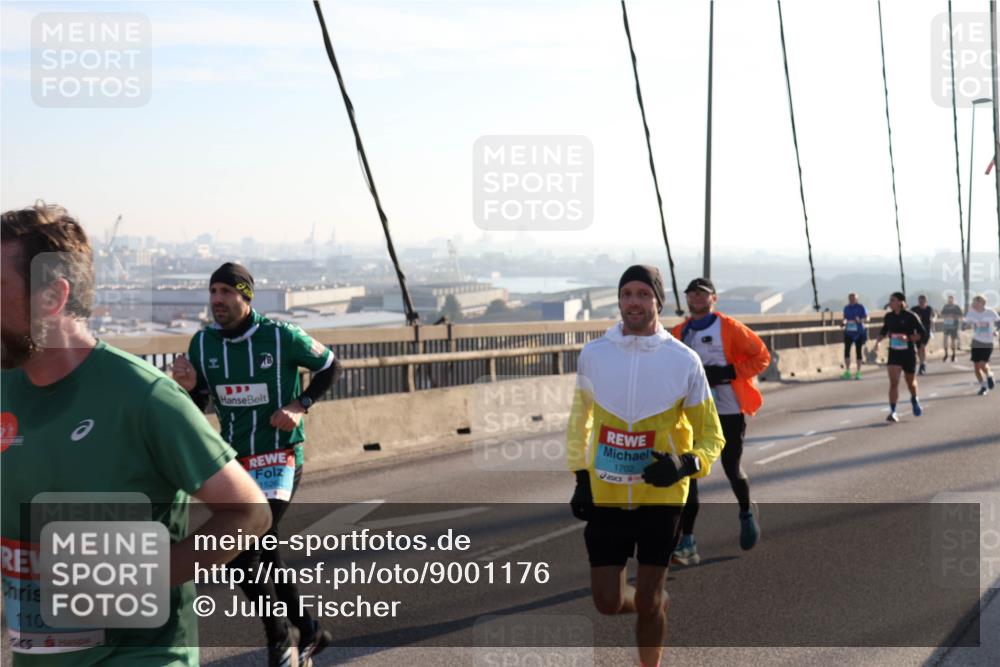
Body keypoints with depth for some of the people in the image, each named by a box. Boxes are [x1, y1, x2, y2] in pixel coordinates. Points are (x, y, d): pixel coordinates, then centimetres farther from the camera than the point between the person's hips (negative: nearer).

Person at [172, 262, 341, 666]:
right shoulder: (203, 343, 1)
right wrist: (188, 388, -12)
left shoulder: (281, 337, -11)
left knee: (242, 558, -17)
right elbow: (195, 409, 9)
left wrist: (300, 405, -10)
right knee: (263, 556, 14)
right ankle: (310, 632, 33)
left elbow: (330, 367, 3)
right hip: (234, 460, 6)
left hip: (278, 458, -6)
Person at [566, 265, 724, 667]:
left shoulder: (684, 361, -7)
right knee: (609, 603, 2)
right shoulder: (593, 354, -1)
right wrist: (581, 476, 7)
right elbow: (580, 419, 14)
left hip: (661, 495, -2)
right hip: (605, 496, 2)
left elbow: (711, 434, 0)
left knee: (648, 602, 3)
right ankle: (655, 602, 37)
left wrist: (687, 465, -19)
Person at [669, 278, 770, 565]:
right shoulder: (679, 333, 7)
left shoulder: (729, 328, -7)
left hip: (729, 412, -3)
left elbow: (761, 356, -5)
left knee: (731, 469, 7)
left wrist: (729, 372, -17)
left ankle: (747, 512, 41)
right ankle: (686, 544, -2)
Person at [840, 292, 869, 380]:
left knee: (858, 352, 1)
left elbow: (866, 319, -1)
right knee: (846, 351, -7)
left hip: (859, 333, -3)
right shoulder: (846, 308, 9)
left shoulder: (861, 308, -4)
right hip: (848, 332, 3)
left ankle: (858, 373, 10)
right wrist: (844, 322, -1)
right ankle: (847, 372, -1)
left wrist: (860, 321, -20)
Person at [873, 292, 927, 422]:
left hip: (908, 353, -2)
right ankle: (893, 412, -11)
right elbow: (884, 330, 19)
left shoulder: (910, 316, -12)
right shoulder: (889, 316, 1)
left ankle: (914, 399, 49)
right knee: (893, 382, -12)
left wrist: (908, 338, -24)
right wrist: (878, 341, 2)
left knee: (910, 381, 16)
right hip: (894, 353, 2)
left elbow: (922, 333, -11)